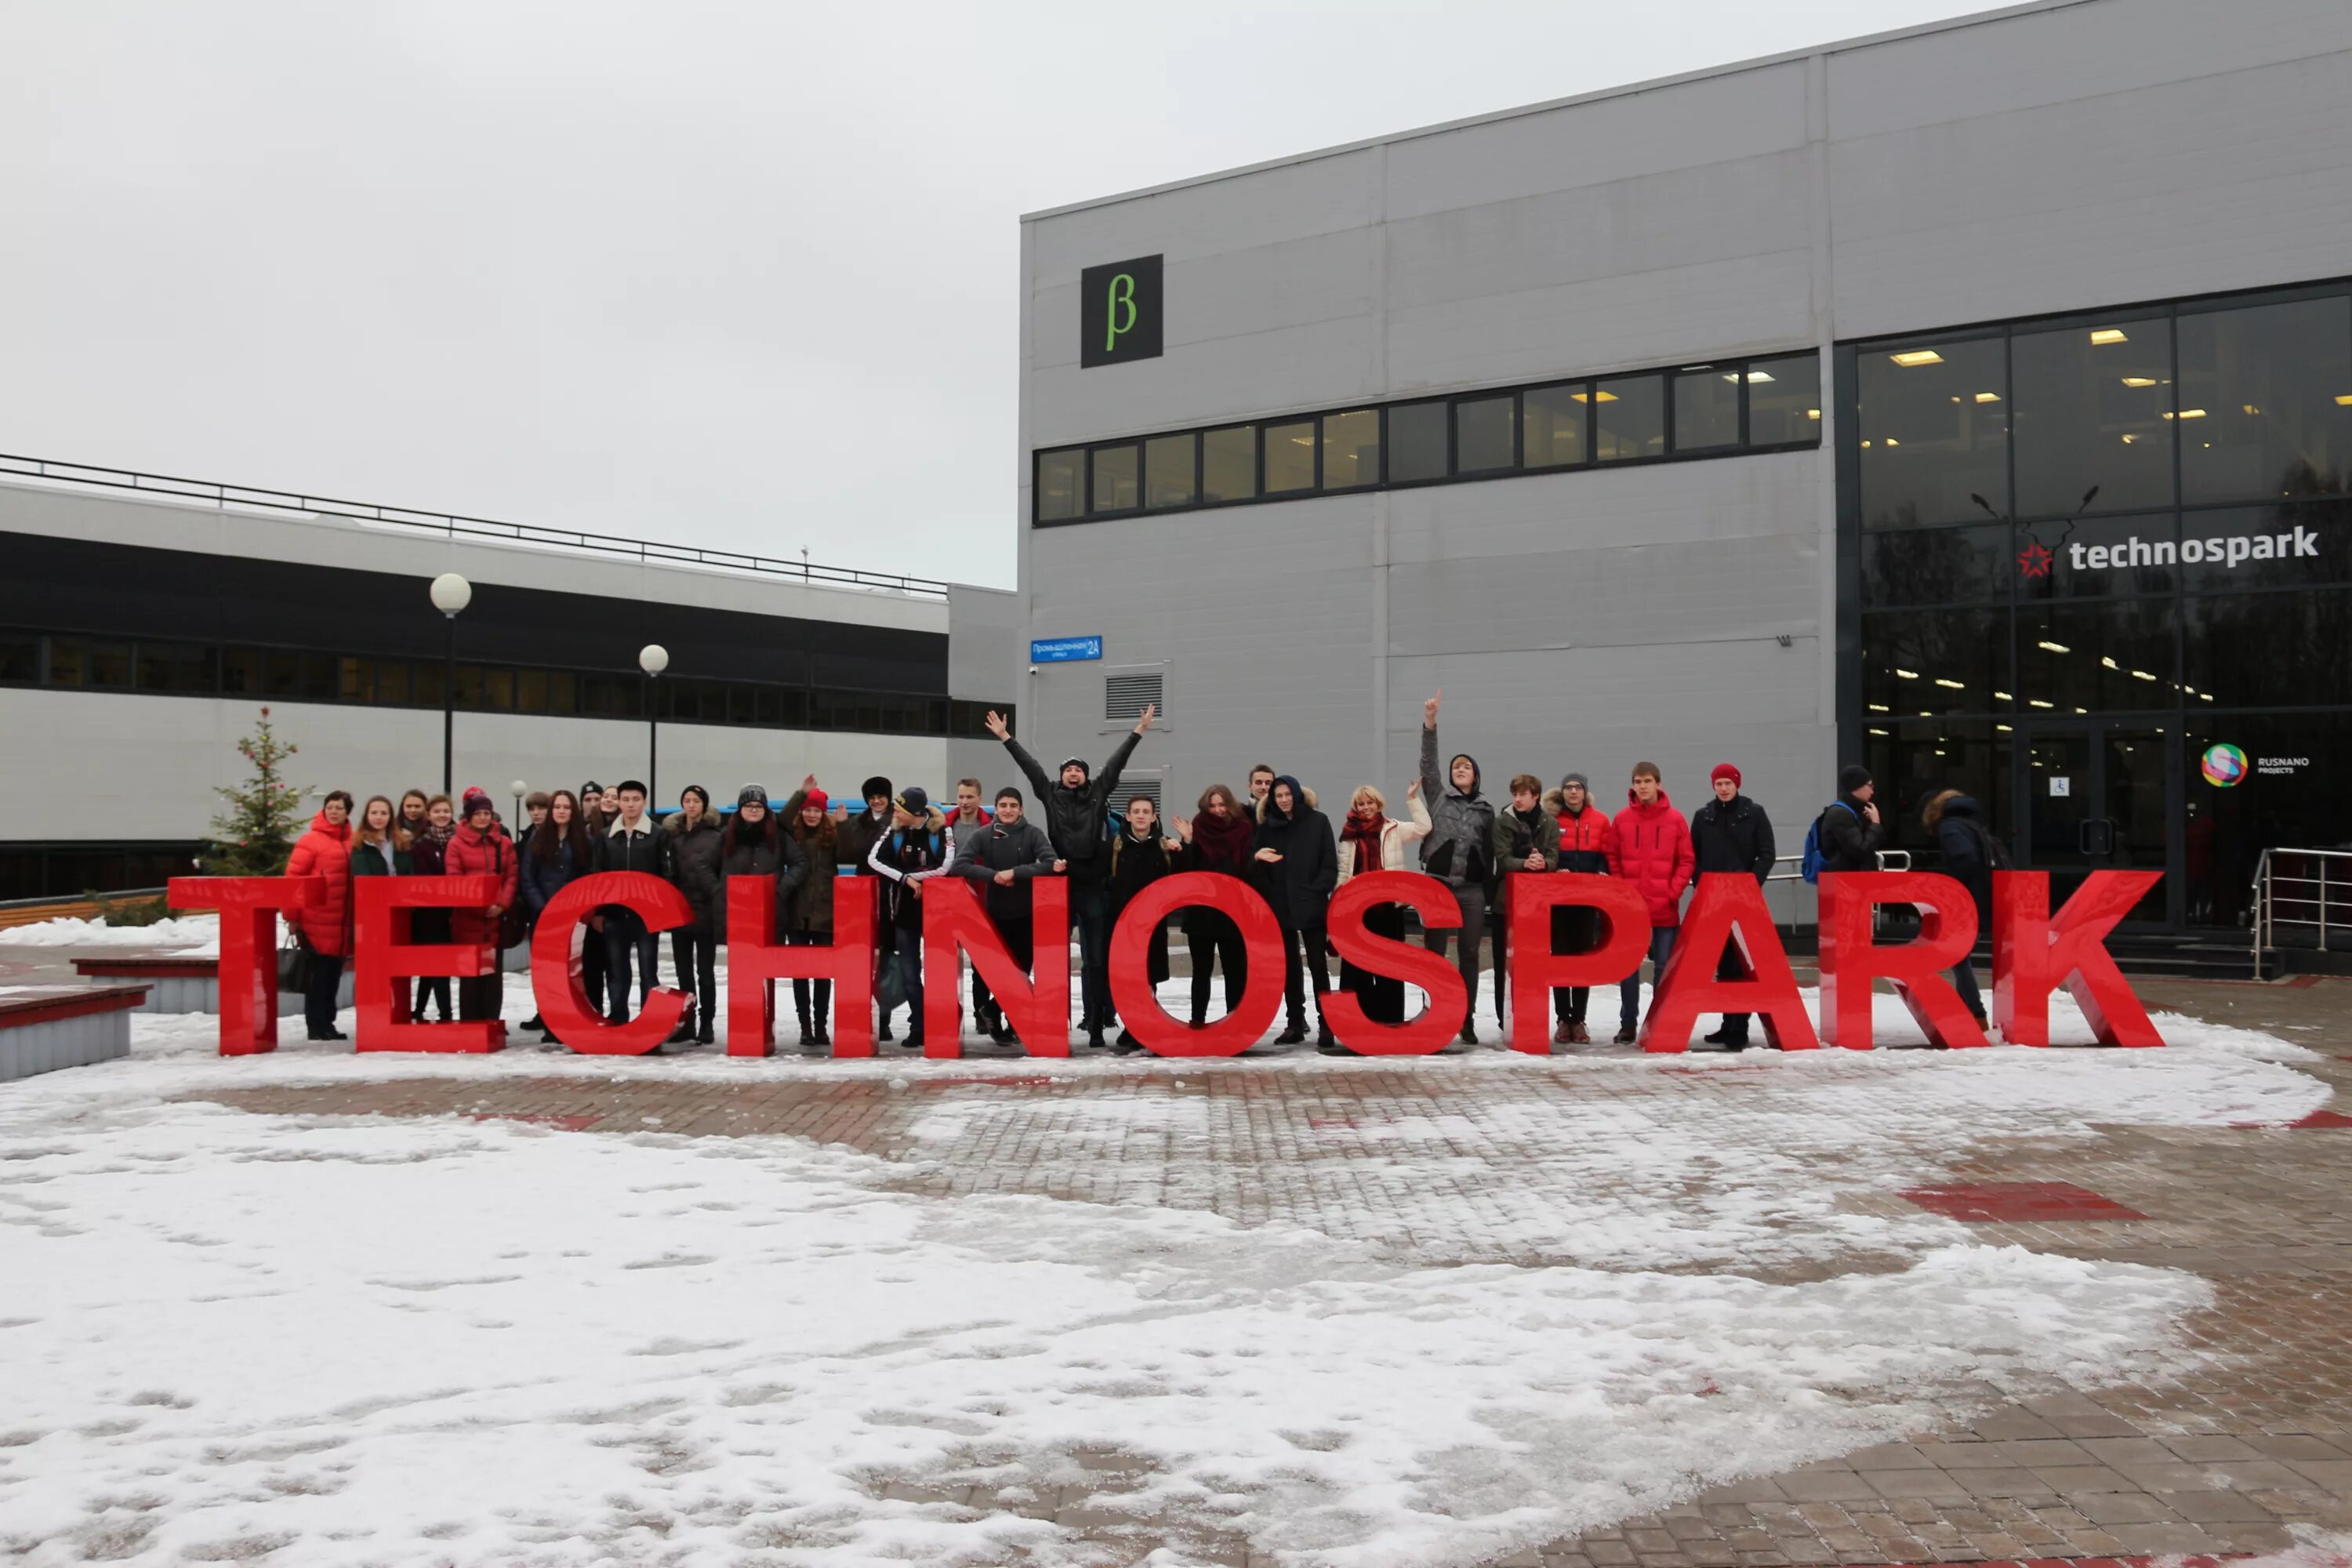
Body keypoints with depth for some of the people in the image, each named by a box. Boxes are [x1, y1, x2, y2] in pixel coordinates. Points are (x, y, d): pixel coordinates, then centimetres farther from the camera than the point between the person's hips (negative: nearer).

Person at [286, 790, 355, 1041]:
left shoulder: (352, 842, 10)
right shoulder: (311, 840, -6)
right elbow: (293, 877, -7)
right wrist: (293, 915, -9)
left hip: (343, 923, 6)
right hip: (317, 923, -5)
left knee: (334, 975, 11)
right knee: (318, 974, -2)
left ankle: (327, 1023, 20)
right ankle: (316, 1027, 5)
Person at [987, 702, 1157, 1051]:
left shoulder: (1098, 793, 9)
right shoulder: (1050, 795, 9)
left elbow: (1116, 763, 7)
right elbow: (1029, 765, 10)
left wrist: (1138, 731, 5)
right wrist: (1005, 737, 11)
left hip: (1094, 888, 0)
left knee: (1096, 960, 3)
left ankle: (1096, 1026, 7)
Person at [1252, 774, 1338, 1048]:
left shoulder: (1318, 821, 0)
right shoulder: (1267, 826, 8)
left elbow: (1330, 863, -2)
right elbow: (1253, 863, 6)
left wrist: (1319, 890, -13)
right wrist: (1257, 856, -16)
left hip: (1311, 905, -3)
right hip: (1280, 906, 3)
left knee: (1317, 963, -2)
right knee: (1289, 966, 8)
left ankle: (1325, 1023, 4)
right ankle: (1294, 1023, 15)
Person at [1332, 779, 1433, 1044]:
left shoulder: (1393, 828, 5)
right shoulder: (1349, 834, 9)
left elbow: (1423, 828, -5)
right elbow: (1343, 870, 11)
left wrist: (1412, 799, -8)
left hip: (1389, 905, -1)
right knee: (1356, 965, 2)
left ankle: (1390, 1020, 9)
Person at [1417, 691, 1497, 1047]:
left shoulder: (1486, 809, 11)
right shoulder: (1438, 796, 7)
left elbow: (1489, 852, 14)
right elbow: (1428, 763, -4)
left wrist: (1489, 892, 10)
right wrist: (1430, 723, -14)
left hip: (1472, 890, 1)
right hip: (1437, 886, -1)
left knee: (1470, 955, 4)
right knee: (1434, 953, 1)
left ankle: (1467, 1020, 11)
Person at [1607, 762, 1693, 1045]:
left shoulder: (1675, 819, 1)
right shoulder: (1622, 819, 4)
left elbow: (1686, 860, 3)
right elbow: (1613, 859, 8)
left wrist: (1674, 892, -7)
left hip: (1665, 908, -1)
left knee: (1664, 966, 3)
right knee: (1628, 966, 3)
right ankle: (1628, 1024, 9)